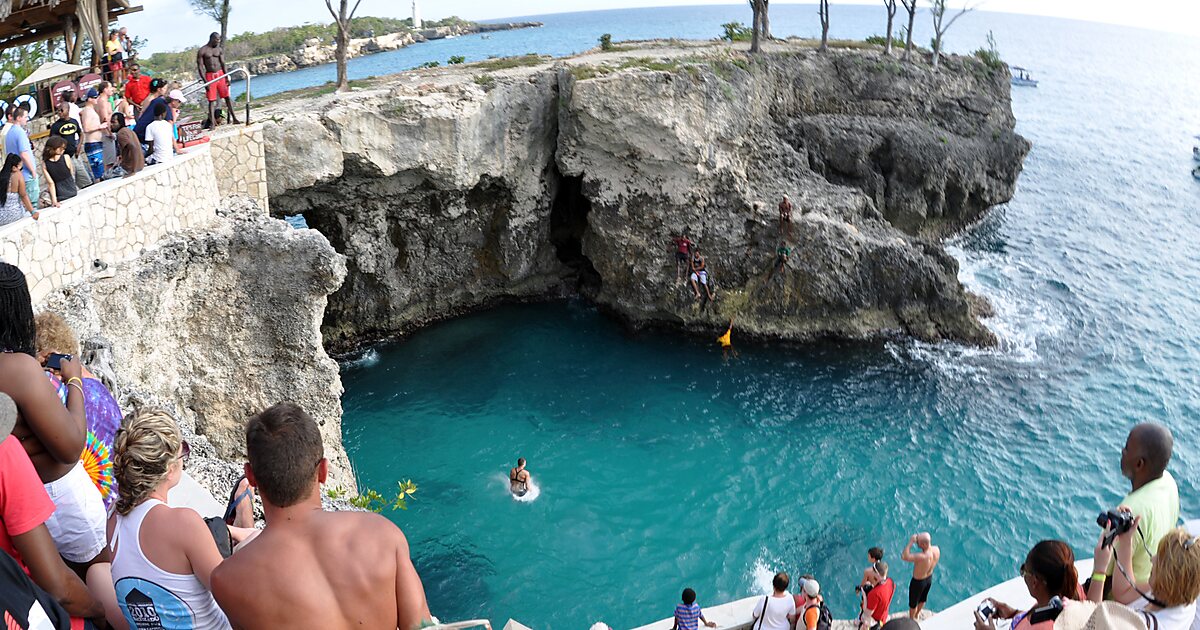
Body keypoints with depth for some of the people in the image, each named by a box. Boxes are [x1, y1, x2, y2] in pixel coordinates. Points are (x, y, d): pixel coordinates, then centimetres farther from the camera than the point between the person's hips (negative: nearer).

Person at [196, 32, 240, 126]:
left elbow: (223, 64, 5)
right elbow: (200, 67, -8)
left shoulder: (220, 50, 6)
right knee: (211, 100, -2)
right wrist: (205, 81, -15)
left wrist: (227, 77, -4)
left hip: (220, 75, 3)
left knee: (227, 96, 2)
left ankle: (234, 118, 6)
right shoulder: (202, 51, -6)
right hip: (210, 76, -3)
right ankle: (212, 123, -1)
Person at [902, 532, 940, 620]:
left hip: (918, 582, -6)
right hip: (929, 578, 7)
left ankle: (911, 619, 48)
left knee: (913, 602, 23)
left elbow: (904, 557, -40)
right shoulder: (937, 550, -23)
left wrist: (911, 542, -37)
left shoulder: (922, 557, -45)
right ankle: (917, 615, 59)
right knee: (923, 598, 33)